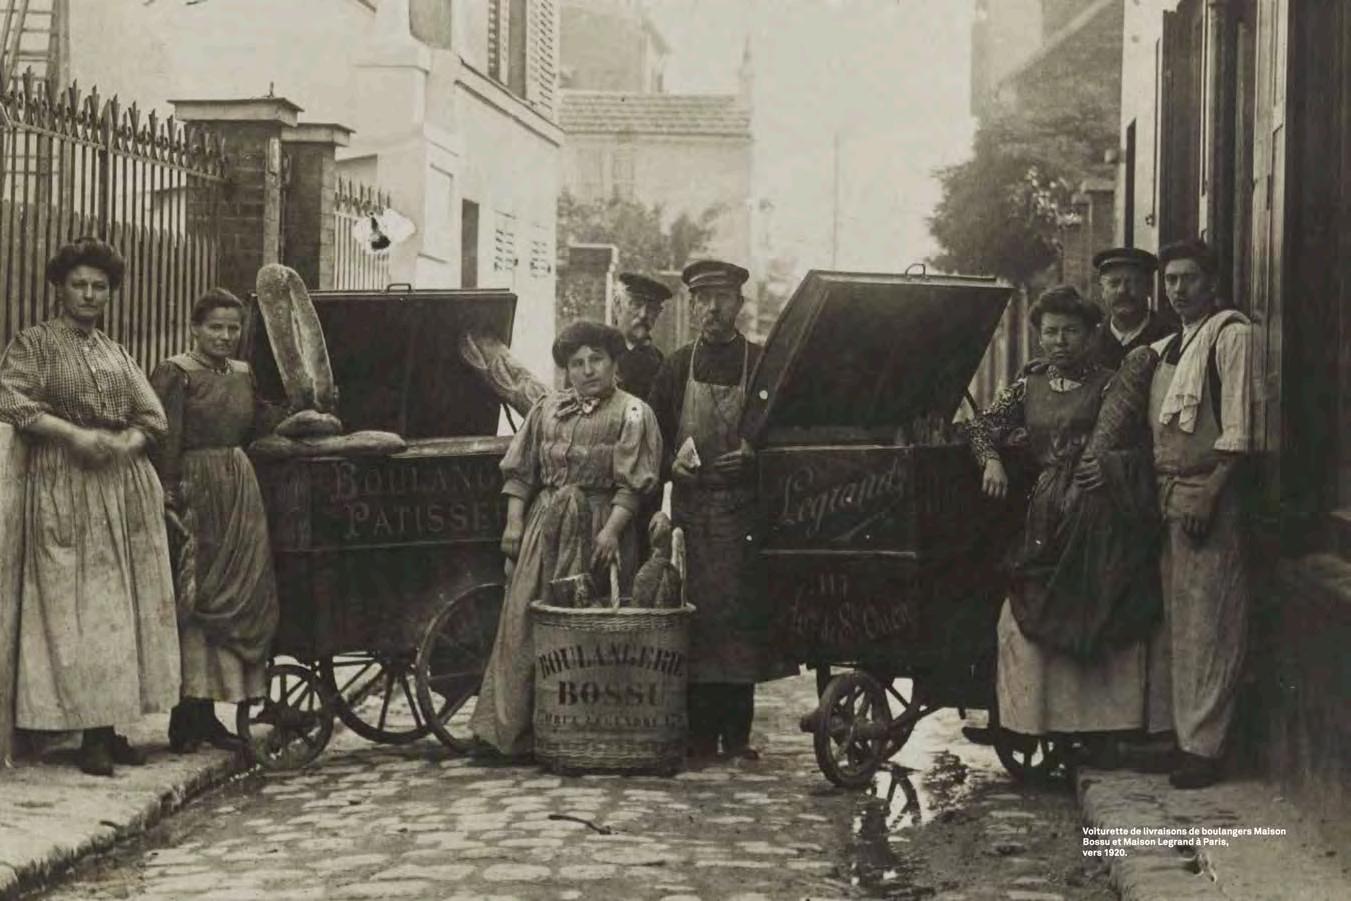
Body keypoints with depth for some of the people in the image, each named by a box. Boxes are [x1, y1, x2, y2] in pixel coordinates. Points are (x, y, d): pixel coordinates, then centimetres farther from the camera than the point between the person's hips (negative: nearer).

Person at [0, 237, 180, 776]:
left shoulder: (117, 354, 20)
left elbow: (153, 417, 14)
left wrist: (126, 442, -8)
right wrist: (74, 433, -18)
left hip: (127, 486, 5)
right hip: (65, 488, -5)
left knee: (128, 606, 2)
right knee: (78, 607, -8)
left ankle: (113, 727, 6)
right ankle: (91, 735, -7)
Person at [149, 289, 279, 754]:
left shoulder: (243, 374, 16)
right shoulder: (174, 374, -5)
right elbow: (164, 444, -11)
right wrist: (169, 501, -18)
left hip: (241, 493, 7)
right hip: (195, 492, -7)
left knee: (238, 600, 5)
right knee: (191, 600, -7)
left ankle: (205, 714, 13)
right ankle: (186, 718, -3)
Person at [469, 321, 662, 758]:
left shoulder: (631, 414, 1)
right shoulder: (546, 410, 16)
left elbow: (632, 484, -7)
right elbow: (521, 471, 15)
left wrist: (611, 530, -18)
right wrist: (514, 522, 4)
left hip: (597, 528, -4)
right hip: (544, 525, 5)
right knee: (522, 621, 1)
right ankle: (508, 729, 5)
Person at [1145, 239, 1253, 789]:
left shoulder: (1230, 333, -5)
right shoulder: (1165, 347, 19)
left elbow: (1237, 432, -12)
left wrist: (1207, 495, -18)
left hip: (1207, 496, -8)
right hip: (1166, 494, 8)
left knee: (1206, 624, -5)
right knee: (1168, 619, 9)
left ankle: (1202, 747, -2)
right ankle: (1166, 729, 16)